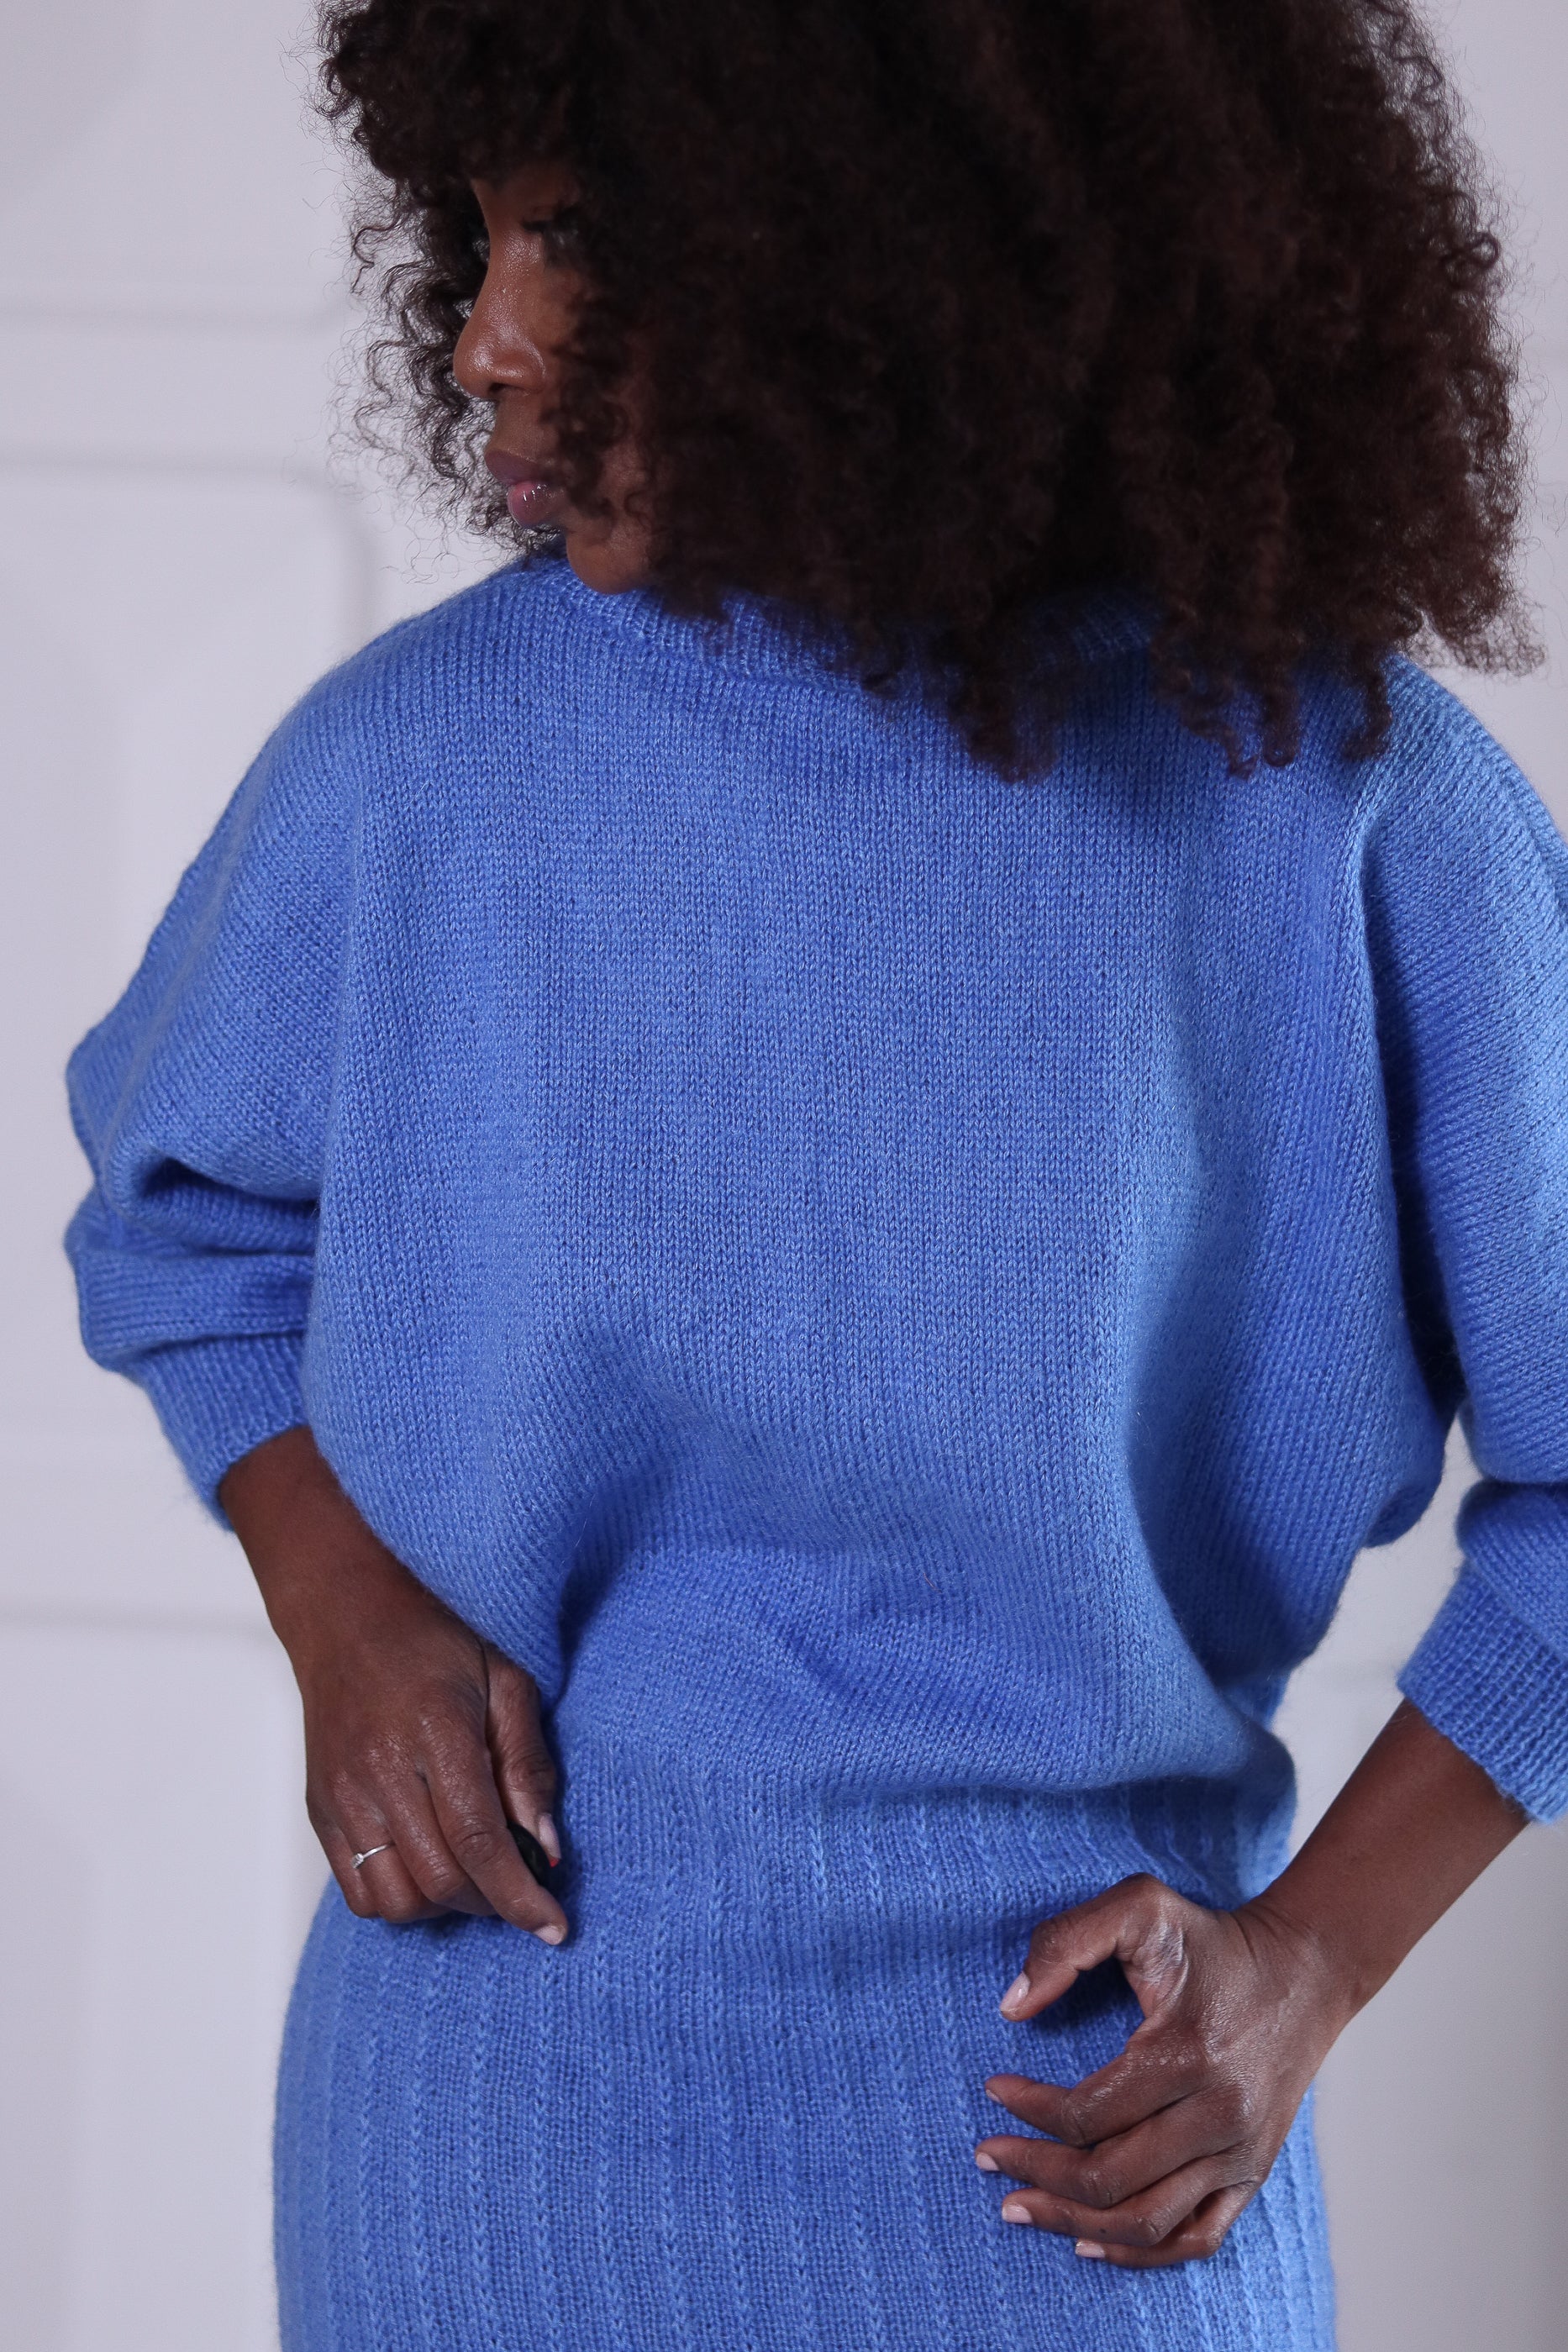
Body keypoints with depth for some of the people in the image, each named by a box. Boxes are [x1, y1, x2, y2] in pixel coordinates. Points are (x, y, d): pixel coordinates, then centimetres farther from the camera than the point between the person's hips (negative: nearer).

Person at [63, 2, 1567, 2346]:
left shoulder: (1348, 797, -9)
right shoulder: (413, 762, -4)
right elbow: (190, 1214, 15)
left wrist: (1309, 1961, -8)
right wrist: (340, 1613, -2)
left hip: (1079, 2139, -1)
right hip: (493, 2122, 2)